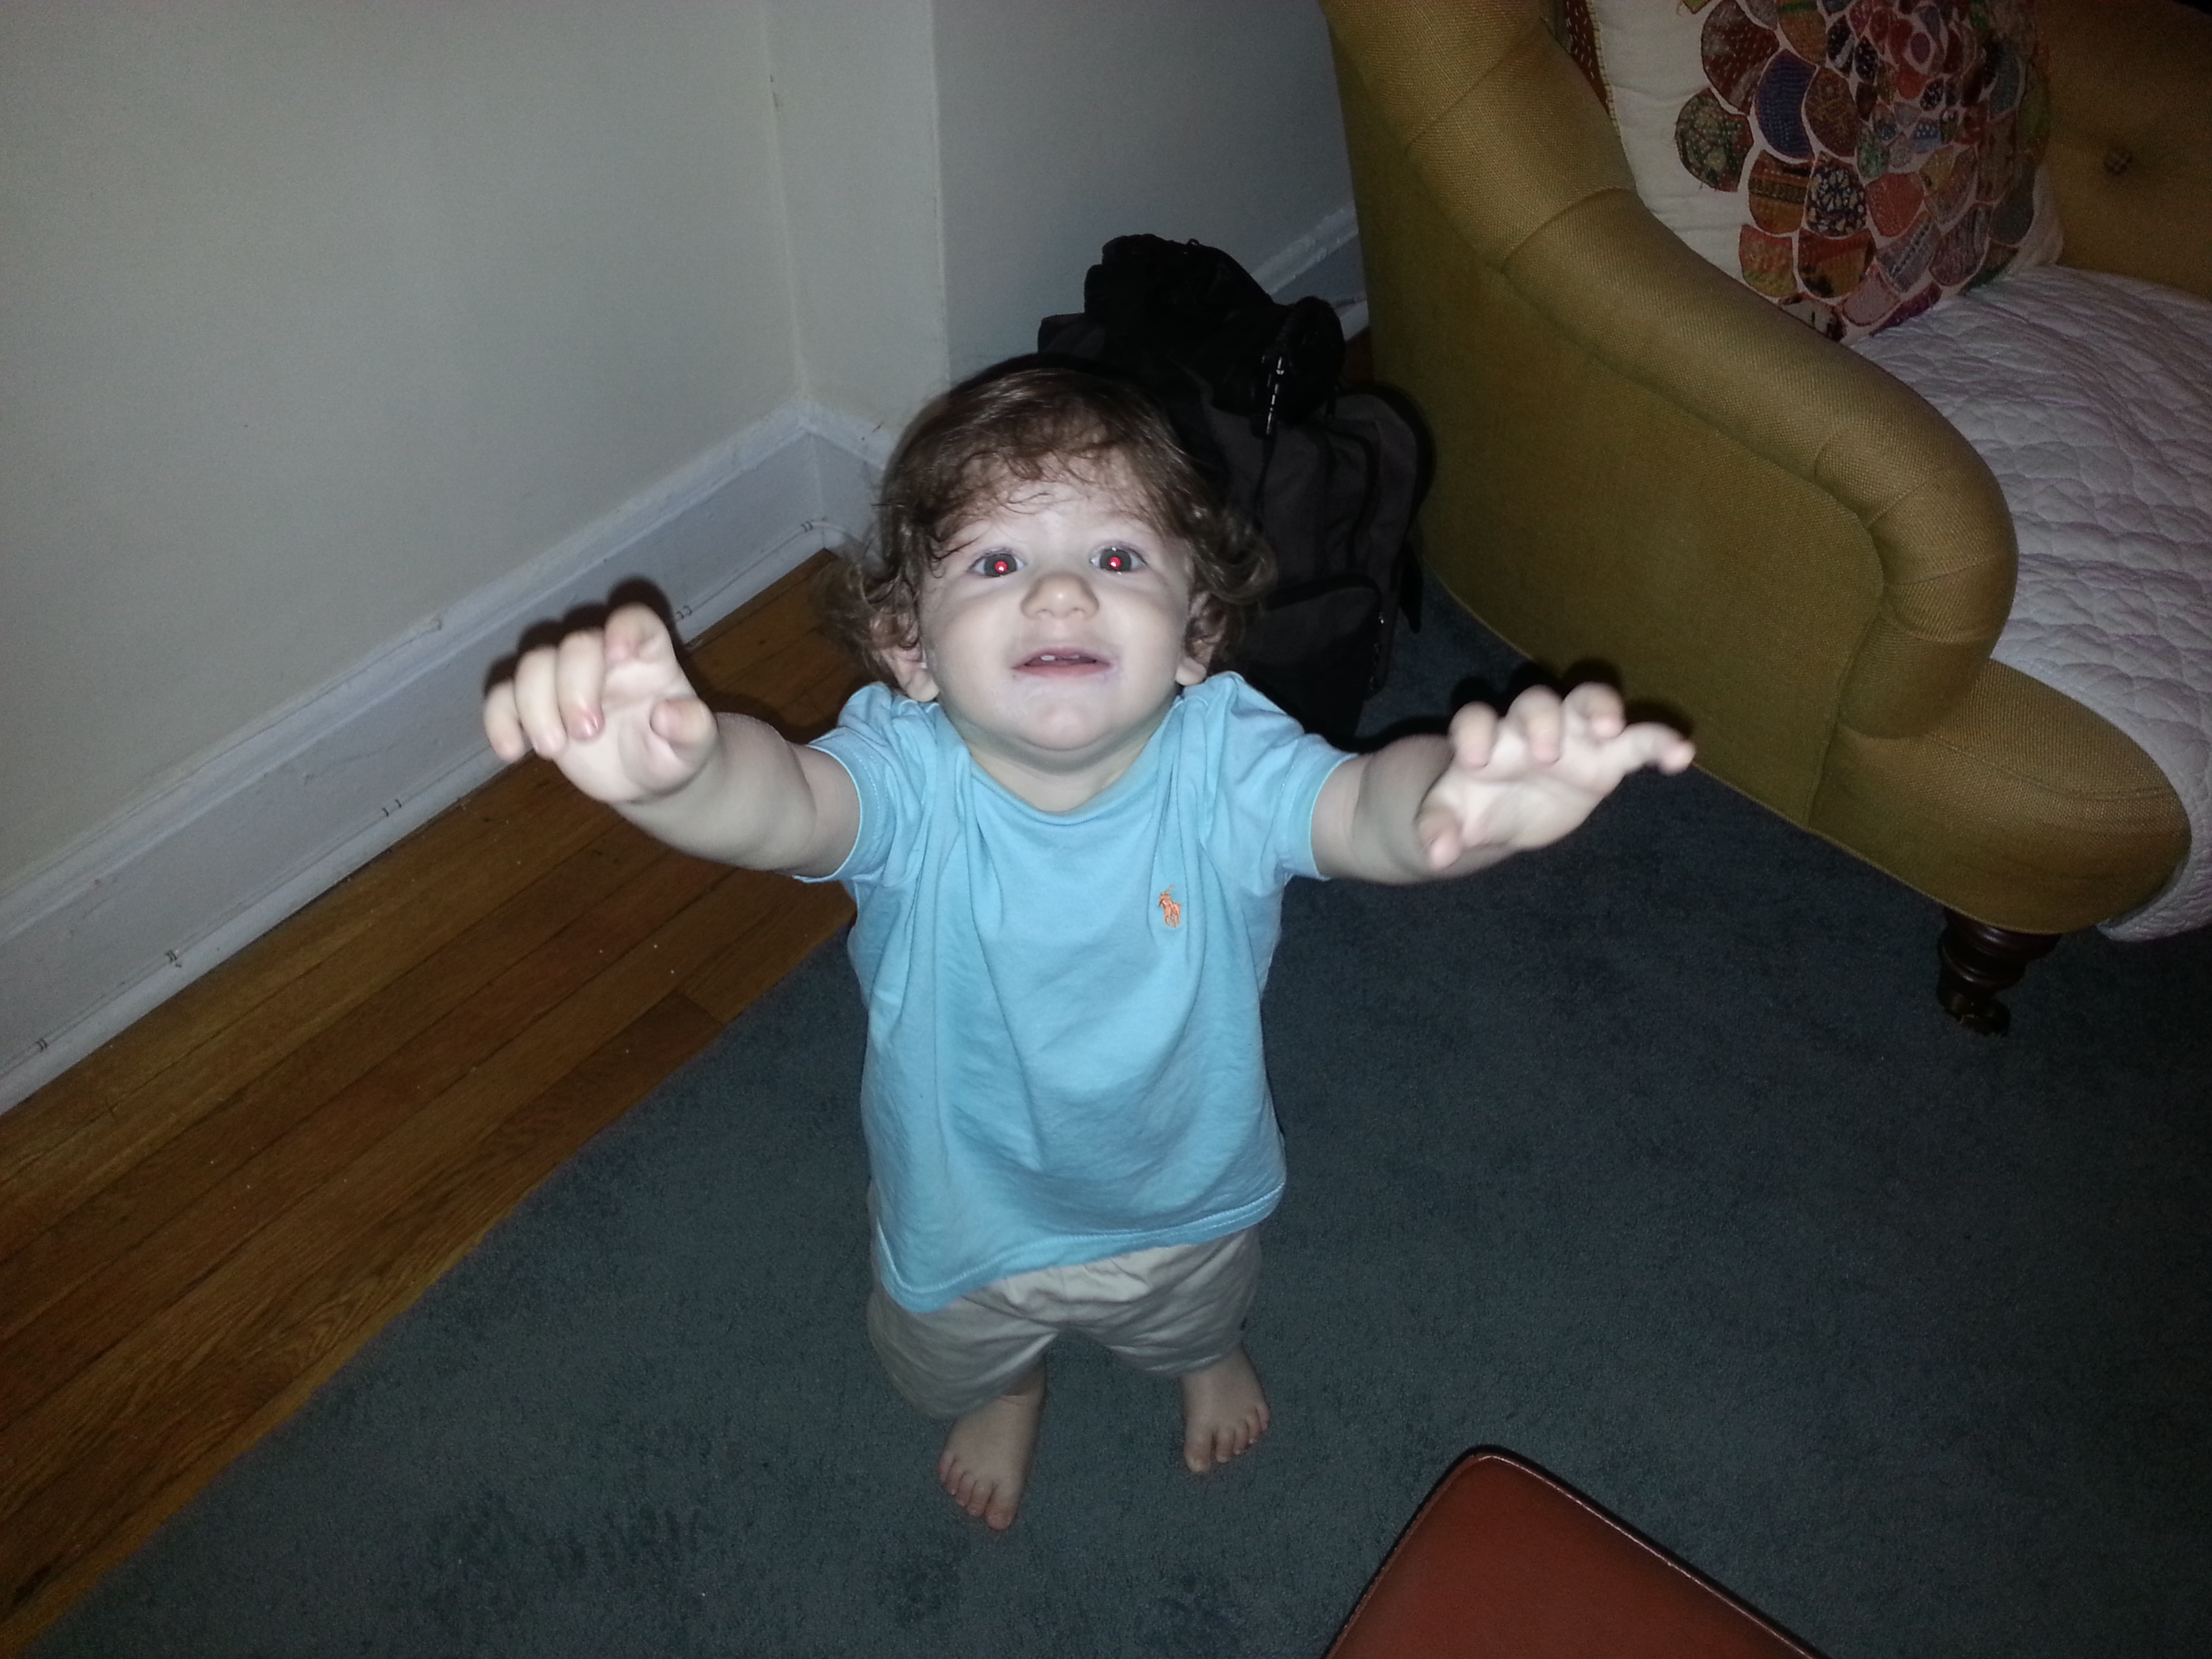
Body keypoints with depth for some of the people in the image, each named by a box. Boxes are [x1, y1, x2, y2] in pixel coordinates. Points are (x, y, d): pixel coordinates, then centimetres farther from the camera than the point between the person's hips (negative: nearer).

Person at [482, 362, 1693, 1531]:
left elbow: (1371, 811, -52)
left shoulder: (1226, 766, -34)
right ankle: (1006, 1388, 73)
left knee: (1199, 1315, 38)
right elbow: (780, 801, -56)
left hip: (1184, 1195, 1)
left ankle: (1204, 1351, 77)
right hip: (967, 1219, 0)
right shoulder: (906, 779, -35)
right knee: (951, 1360, 34)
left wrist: (1483, 797, -77)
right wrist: (671, 766, -81)